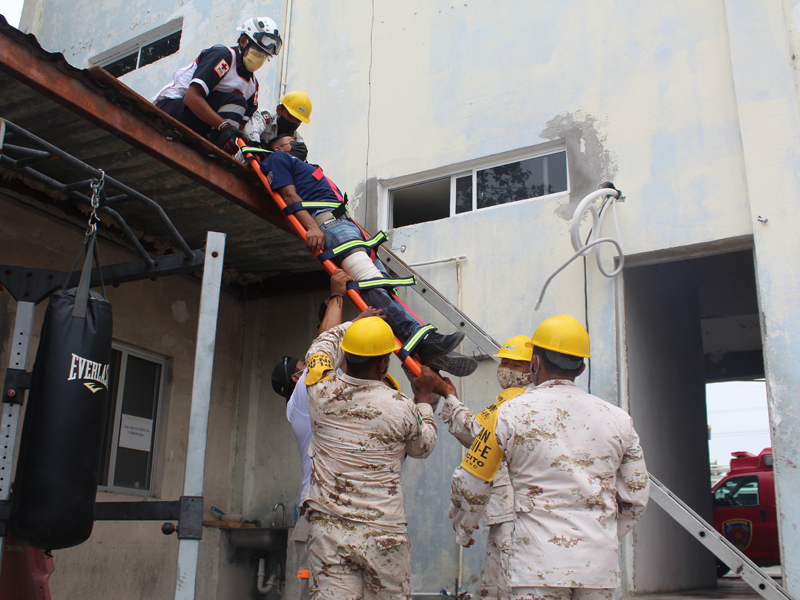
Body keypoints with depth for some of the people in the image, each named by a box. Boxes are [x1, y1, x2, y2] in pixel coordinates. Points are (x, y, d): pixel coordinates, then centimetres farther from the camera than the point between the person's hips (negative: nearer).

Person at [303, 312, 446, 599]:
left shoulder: (322, 390, -5)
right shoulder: (402, 408, -10)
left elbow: (324, 345, 18)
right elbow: (424, 447, 12)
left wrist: (358, 321, 33)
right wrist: (424, 397, 23)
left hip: (327, 530, 2)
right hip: (383, 534, -2)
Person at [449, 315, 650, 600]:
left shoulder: (510, 413, -4)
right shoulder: (618, 419, 5)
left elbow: (470, 483, 1)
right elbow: (636, 496, 11)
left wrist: (463, 529, 20)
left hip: (539, 565, -3)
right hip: (600, 566, 4)